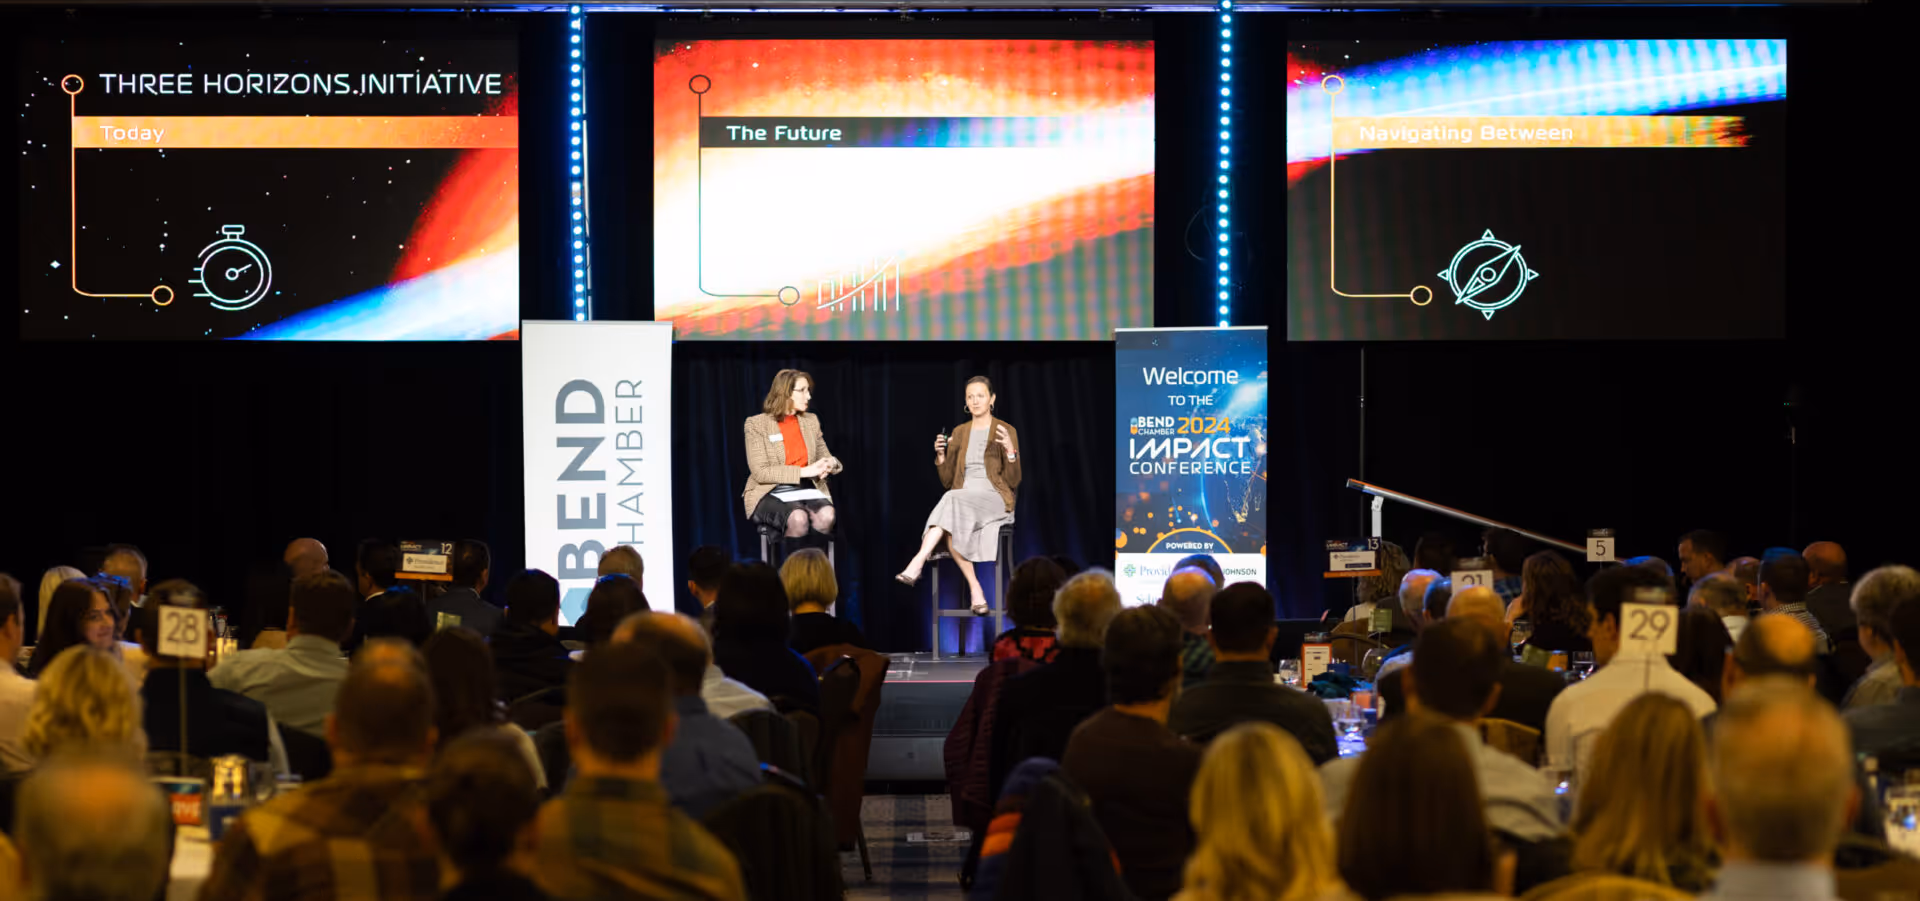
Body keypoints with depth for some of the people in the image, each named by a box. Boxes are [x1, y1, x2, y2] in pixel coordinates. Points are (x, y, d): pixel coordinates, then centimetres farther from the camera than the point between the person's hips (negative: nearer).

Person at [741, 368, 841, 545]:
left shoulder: (811, 421, 12)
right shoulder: (757, 424, -3)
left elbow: (825, 457, 22)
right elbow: (760, 472, -10)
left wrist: (830, 464, -5)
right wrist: (804, 471, -17)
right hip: (770, 494, -4)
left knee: (826, 515, -31)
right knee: (798, 518, -37)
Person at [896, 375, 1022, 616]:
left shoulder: (1006, 431, 5)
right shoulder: (959, 433, 18)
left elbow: (1013, 482, 0)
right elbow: (948, 481, 16)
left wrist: (1010, 450, -15)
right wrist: (940, 455, -1)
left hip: (994, 499, -4)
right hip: (962, 500, 4)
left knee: (953, 500, -37)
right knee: (950, 528, -34)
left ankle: (918, 563, -46)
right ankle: (974, 588, -28)